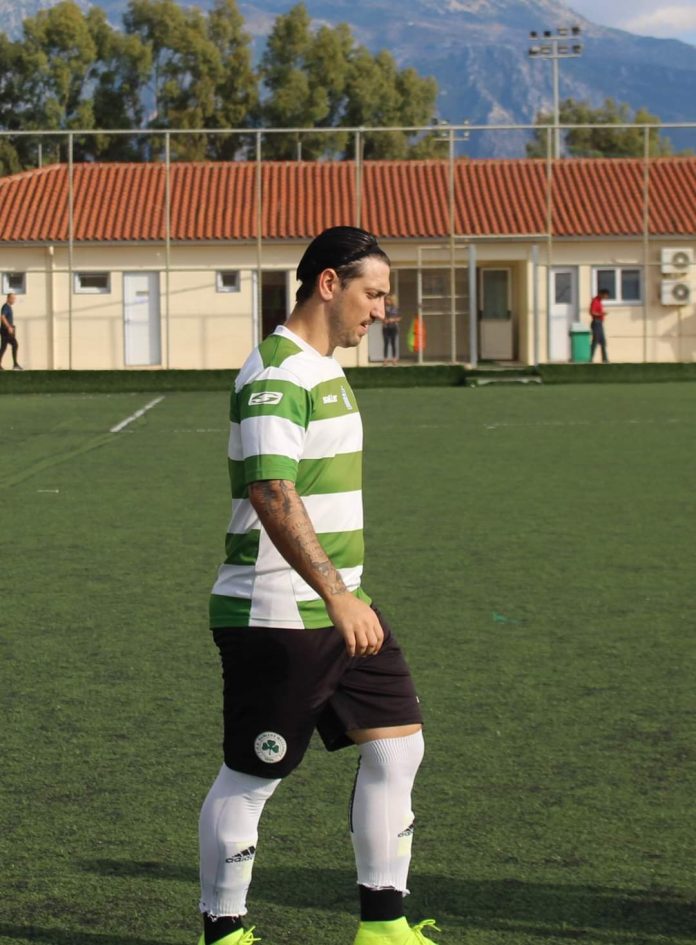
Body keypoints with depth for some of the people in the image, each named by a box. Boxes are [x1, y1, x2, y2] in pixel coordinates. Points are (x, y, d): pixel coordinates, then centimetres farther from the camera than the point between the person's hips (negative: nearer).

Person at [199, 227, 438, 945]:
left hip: (334, 606, 10)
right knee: (249, 778, 2)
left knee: (397, 744, 7)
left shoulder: (321, 367, 14)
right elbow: (270, 494, -28)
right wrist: (337, 594, -32)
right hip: (275, 616, -10)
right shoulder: (275, 374, -18)